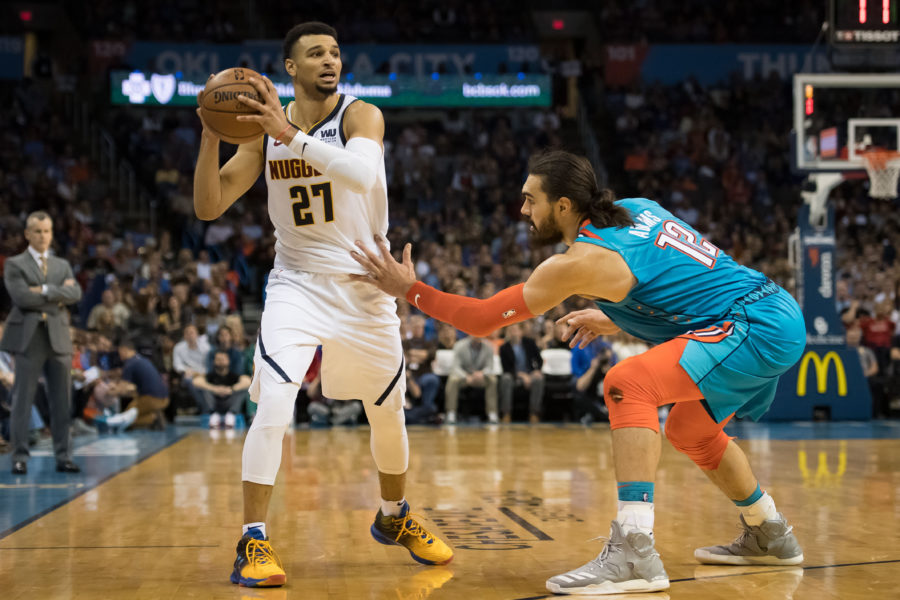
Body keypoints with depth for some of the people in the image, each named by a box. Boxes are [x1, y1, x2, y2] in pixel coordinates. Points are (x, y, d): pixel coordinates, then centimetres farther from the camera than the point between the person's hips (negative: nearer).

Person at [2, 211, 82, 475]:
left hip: (58, 337, 4)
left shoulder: (62, 265, 16)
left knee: (62, 401, 5)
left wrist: (45, 290, -12)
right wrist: (58, 296, -9)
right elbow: (21, 297, -13)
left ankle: (63, 456, 11)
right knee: (22, 400, -2)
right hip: (28, 338, -4)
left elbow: (75, 294, -2)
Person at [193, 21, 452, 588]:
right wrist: (211, 137, -21)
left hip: (365, 288, 0)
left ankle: (395, 517, 39)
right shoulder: (265, 126, -2)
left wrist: (291, 135, -39)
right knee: (273, 405, -21)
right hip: (297, 283, 0)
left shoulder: (361, 115, -10)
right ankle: (254, 542, -11)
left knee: (389, 413, 13)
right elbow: (209, 206, -6)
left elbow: (362, 174, -33)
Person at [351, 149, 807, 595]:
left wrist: (409, 290, -3)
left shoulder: (581, 262, -14)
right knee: (689, 432, 26)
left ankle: (634, 554, -27)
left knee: (626, 385, -23)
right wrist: (616, 321, 24)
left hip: (759, 328, -10)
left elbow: (483, 319, -8)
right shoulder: (636, 209, 11)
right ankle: (770, 537, 46)